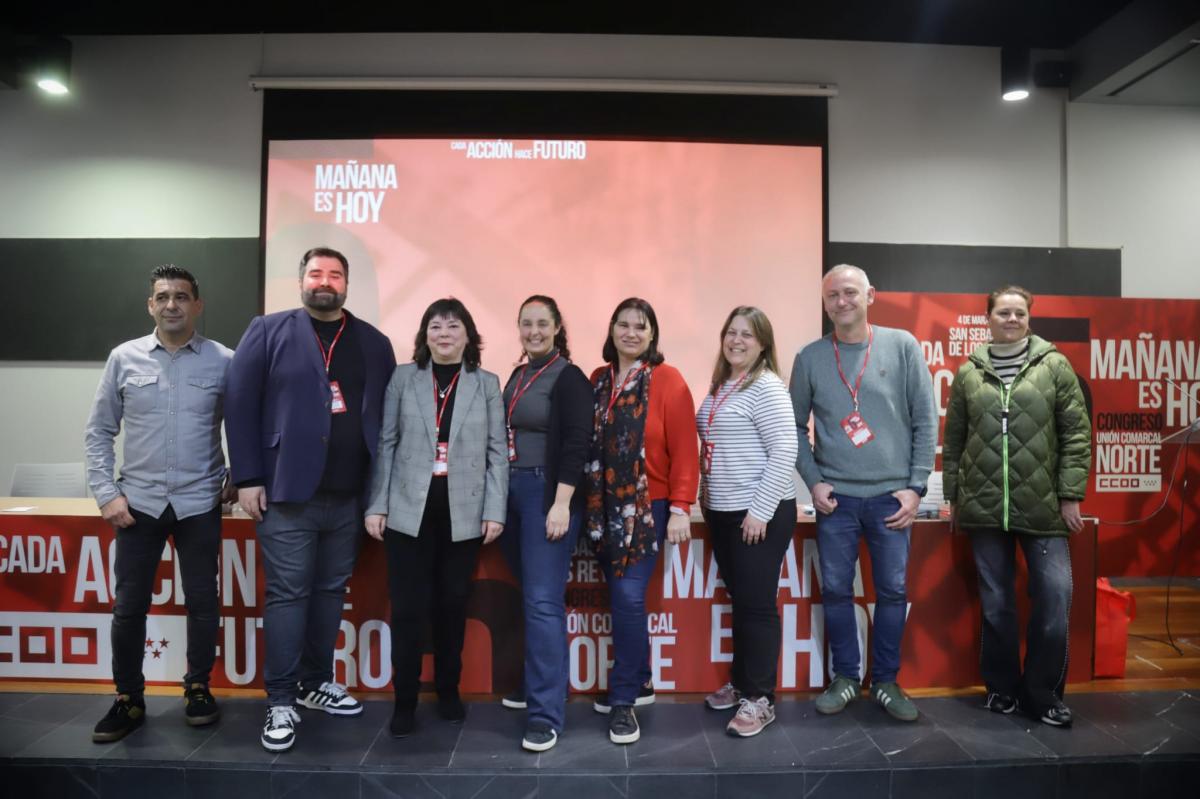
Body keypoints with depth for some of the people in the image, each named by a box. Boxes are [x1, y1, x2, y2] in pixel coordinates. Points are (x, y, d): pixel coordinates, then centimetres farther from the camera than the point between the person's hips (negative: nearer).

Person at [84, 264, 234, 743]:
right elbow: (99, 431, 5)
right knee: (128, 606, 7)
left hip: (199, 503, -1)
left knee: (202, 602, 7)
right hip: (139, 502, 1)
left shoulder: (223, 361, -3)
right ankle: (128, 699, 24)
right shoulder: (124, 358, 1)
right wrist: (106, 493, -2)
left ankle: (198, 689, 26)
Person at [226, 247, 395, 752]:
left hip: (349, 497, 4)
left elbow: (389, 415, 9)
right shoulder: (268, 332, 2)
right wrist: (247, 478, -8)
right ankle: (281, 701, 14)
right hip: (287, 493, -3)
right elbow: (241, 405, -3)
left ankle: (316, 683, 29)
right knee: (288, 594, 2)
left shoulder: (374, 344, 10)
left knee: (331, 591, 13)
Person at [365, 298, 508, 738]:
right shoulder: (403, 377, 5)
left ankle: (449, 691, 29)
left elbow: (497, 451, 3)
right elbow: (385, 444, 4)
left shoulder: (487, 384, 6)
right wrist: (376, 505, -1)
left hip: (463, 514, 1)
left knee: (452, 606, 11)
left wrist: (495, 510, -3)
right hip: (409, 511, 0)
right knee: (408, 608, 2)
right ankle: (404, 700, 18)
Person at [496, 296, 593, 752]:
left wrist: (561, 503, -20)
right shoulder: (517, 377, 15)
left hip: (548, 494, -7)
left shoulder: (569, 378, -7)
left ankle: (546, 713, -3)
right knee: (529, 597, 15)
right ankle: (537, 683, 30)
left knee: (543, 602, -9)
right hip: (511, 492, 7)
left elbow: (576, 443, -15)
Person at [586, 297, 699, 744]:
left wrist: (681, 509, -13)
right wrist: (589, 502, 7)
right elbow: (586, 442, 11)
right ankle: (638, 683, 29)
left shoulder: (667, 381, -6)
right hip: (604, 506, 5)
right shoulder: (598, 380, 9)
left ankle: (623, 700, 8)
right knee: (620, 598, 11)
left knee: (628, 597, -7)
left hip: (647, 507, -5)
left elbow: (684, 449, -9)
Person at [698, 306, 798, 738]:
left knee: (757, 605, 0)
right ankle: (740, 682, 31)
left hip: (760, 513, -8)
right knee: (738, 601, 17)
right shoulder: (720, 386, 13)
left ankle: (760, 698, 13)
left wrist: (761, 510, -20)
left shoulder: (766, 387, -12)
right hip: (723, 512, 8)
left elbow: (784, 452, -18)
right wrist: (706, 495, 16)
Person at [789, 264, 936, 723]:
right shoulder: (810, 357, 2)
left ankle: (885, 681, 24)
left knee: (892, 591, 7)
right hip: (835, 497, 1)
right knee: (836, 590, 7)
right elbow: (795, 426, 6)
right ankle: (845, 677, 24)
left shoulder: (902, 346, 0)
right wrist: (813, 481, -3)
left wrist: (916, 485, -5)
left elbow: (925, 420, -1)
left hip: (891, 495, 0)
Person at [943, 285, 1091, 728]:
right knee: (995, 603, 10)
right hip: (985, 507, 1)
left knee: (1054, 599, -1)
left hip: (1043, 506, -1)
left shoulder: (1054, 366, 3)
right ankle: (1001, 687, 25)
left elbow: (1076, 434, 0)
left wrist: (1071, 495, -4)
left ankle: (1042, 693, 17)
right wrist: (953, 496, 7)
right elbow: (953, 441, 9)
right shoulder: (968, 373, 6)